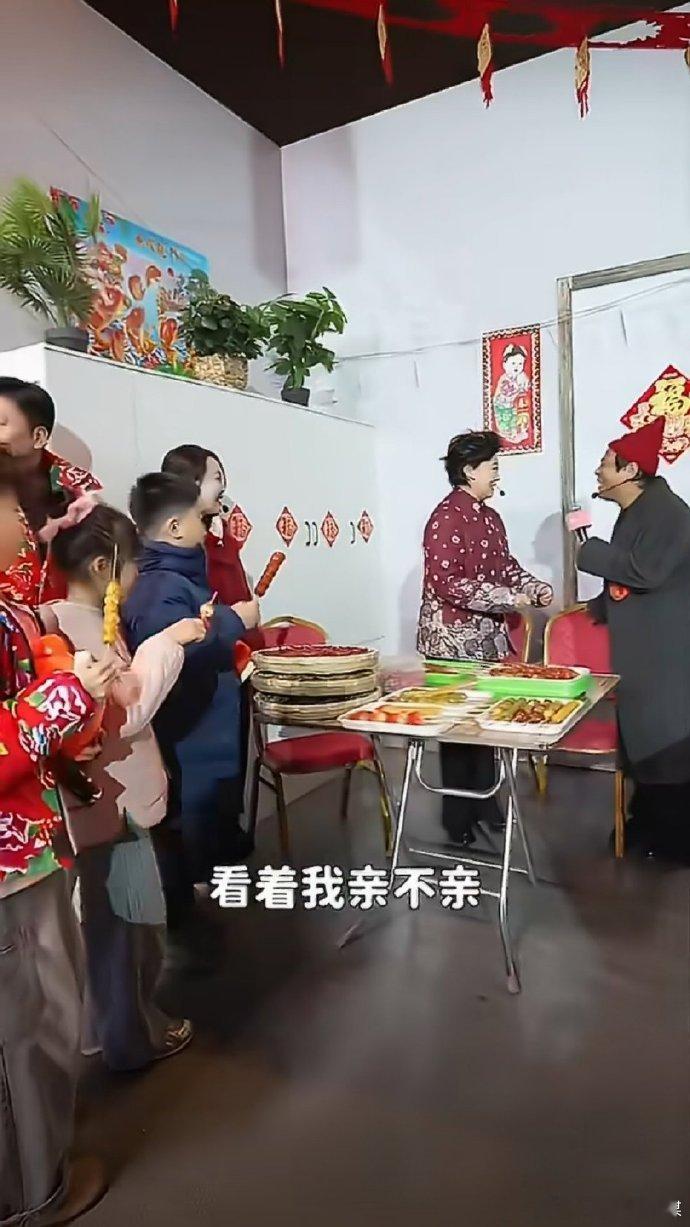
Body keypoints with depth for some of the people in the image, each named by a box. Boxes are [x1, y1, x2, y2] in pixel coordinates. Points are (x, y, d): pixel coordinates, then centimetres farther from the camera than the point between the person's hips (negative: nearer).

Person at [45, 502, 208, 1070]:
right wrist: (164, 644, -21)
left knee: (126, 917, 23)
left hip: (117, 793, 9)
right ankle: (131, 1036, 28)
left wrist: (170, 644, 6)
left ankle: (132, 1018, 41)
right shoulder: (69, 627, -23)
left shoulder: (88, 619, 5)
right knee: (119, 920, 9)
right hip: (107, 799, -9)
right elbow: (126, 713, -25)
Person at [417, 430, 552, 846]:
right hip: (454, 640, -8)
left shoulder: (490, 517, 11)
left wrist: (536, 588, 0)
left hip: (486, 636, 8)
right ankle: (458, 815, 17)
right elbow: (447, 584, -23)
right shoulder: (447, 518, -17)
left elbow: (505, 565, 19)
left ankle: (484, 798, 29)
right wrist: (509, 598, -20)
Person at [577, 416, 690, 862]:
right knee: (644, 736, 16)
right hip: (640, 647, 10)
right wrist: (603, 605, 16)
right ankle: (649, 826, 29)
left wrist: (588, 548, -18)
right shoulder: (634, 512, 14)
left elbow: (645, 571, -26)